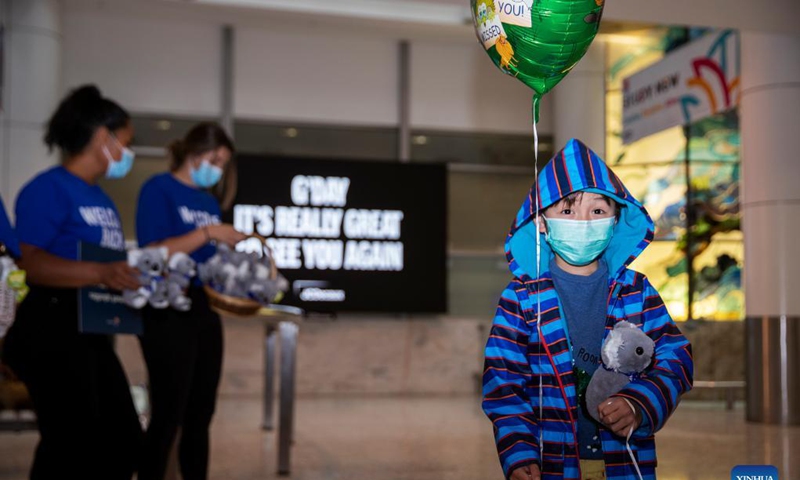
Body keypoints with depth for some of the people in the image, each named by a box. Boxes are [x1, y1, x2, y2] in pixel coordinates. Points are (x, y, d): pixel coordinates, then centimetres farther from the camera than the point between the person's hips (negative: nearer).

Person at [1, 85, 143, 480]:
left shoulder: (102, 199, 16)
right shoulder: (48, 189, -12)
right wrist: (101, 273, -36)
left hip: (93, 333, 9)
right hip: (53, 331, -9)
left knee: (124, 440, 12)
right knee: (72, 445, -8)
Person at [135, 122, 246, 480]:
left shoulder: (209, 200, 15)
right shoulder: (159, 189, -6)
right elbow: (153, 253, -17)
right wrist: (207, 233, -20)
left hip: (206, 312, 8)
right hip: (169, 313, -8)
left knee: (200, 416, 11)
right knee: (168, 415, -5)